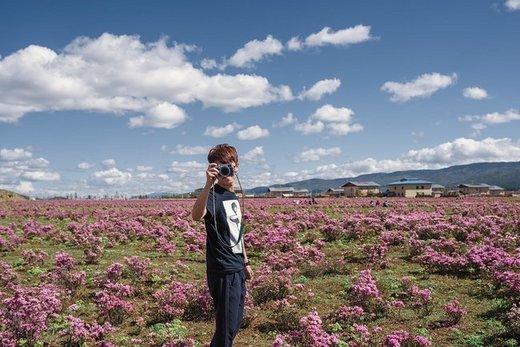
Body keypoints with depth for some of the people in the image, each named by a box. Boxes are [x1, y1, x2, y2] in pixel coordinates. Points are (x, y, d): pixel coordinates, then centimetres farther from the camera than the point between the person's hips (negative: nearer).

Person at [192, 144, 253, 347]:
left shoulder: (233, 197, 12)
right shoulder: (213, 195, -16)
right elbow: (196, 216, -40)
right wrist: (208, 184, -49)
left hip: (237, 270, 9)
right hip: (223, 272, -9)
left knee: (235, 323, 18)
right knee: (227, 327, -1)